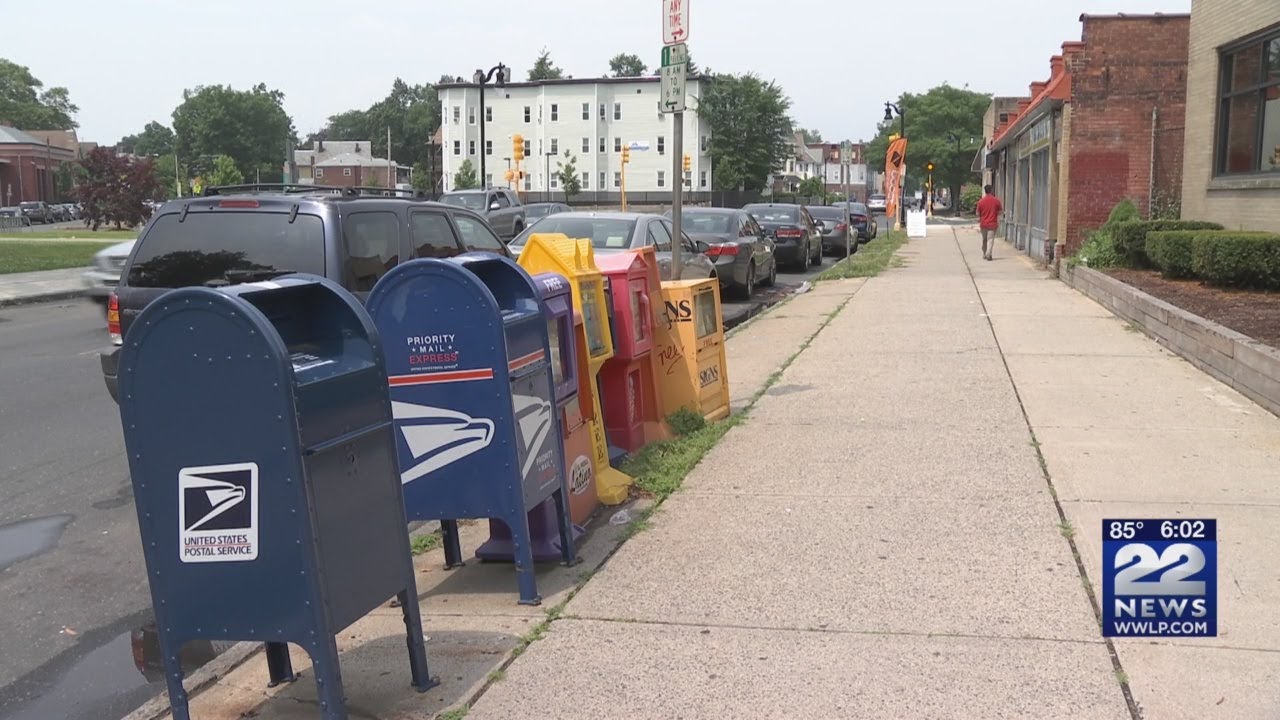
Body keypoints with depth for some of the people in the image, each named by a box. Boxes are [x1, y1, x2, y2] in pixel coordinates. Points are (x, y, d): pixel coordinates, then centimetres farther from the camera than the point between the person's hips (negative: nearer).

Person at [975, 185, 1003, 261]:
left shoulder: (981, 201, -4)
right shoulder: (996, 200, -6)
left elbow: (978, 213, 1)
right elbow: (1000, 211, 1)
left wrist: (979, 220, 17)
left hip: (983, 224, 2)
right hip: (992, 224, -2)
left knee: (984, 239, 17)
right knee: (991, 239, -1)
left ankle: (984, 254, 26)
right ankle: (988, 254, -15)